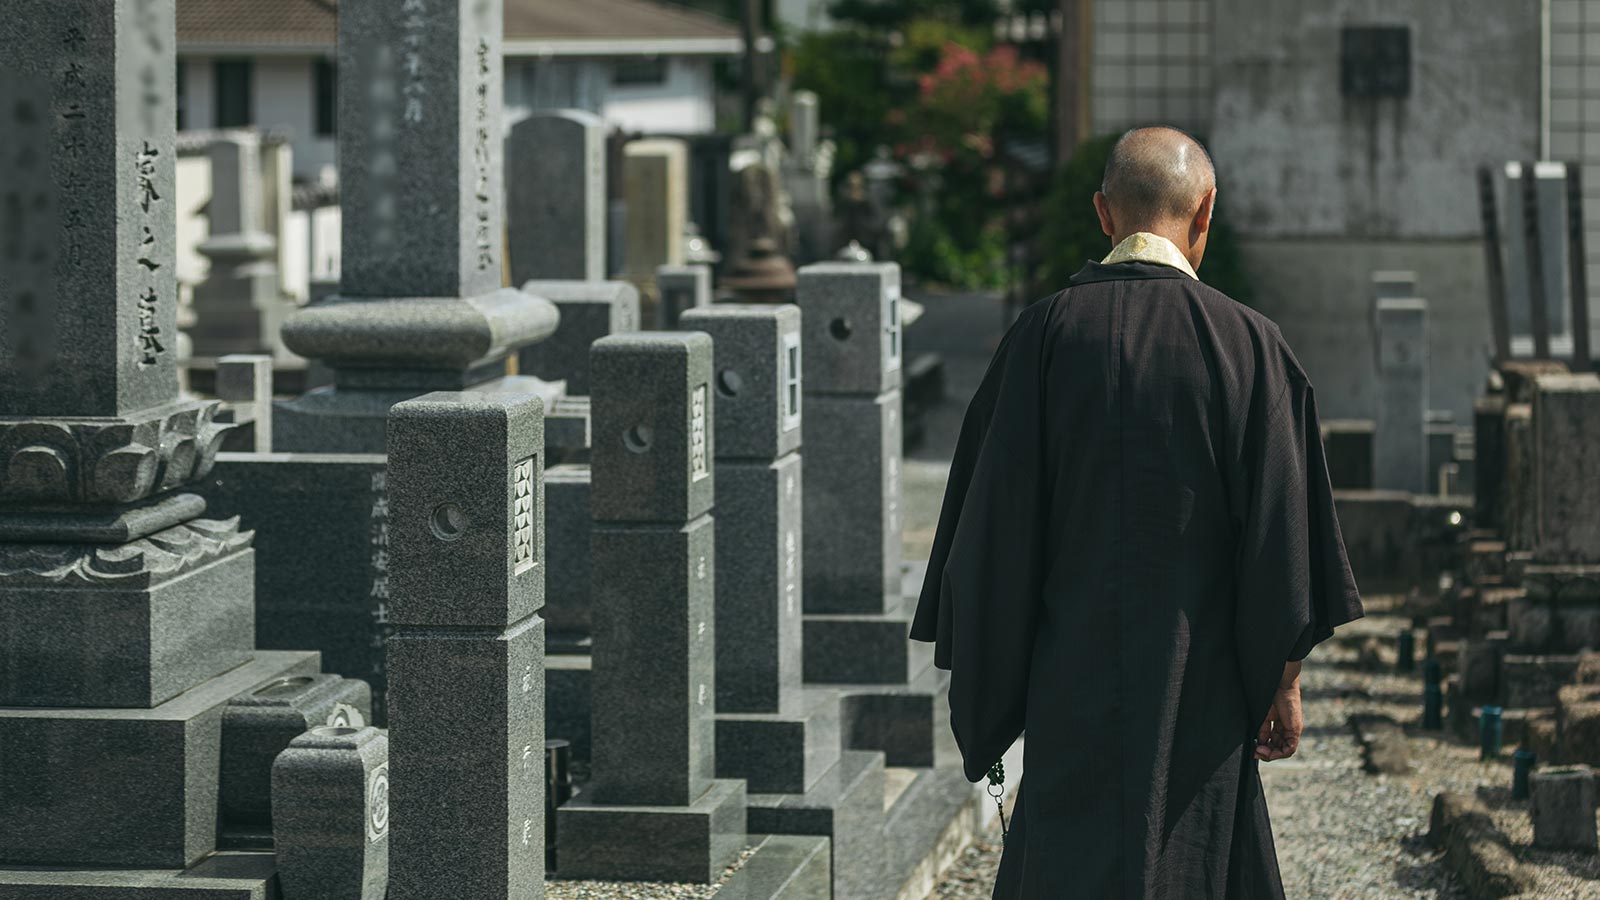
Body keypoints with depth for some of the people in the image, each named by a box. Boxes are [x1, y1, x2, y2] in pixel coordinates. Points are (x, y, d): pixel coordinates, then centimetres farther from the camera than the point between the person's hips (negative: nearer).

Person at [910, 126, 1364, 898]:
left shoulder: (1045, 335, -6)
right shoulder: (1246, 344, -8)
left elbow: (994, 514, -4)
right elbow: (1279, 520, -6)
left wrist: (983, 676, 4)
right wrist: (1284, 678, 3)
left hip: (1071, 677, 1)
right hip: (1200, 683, -1)